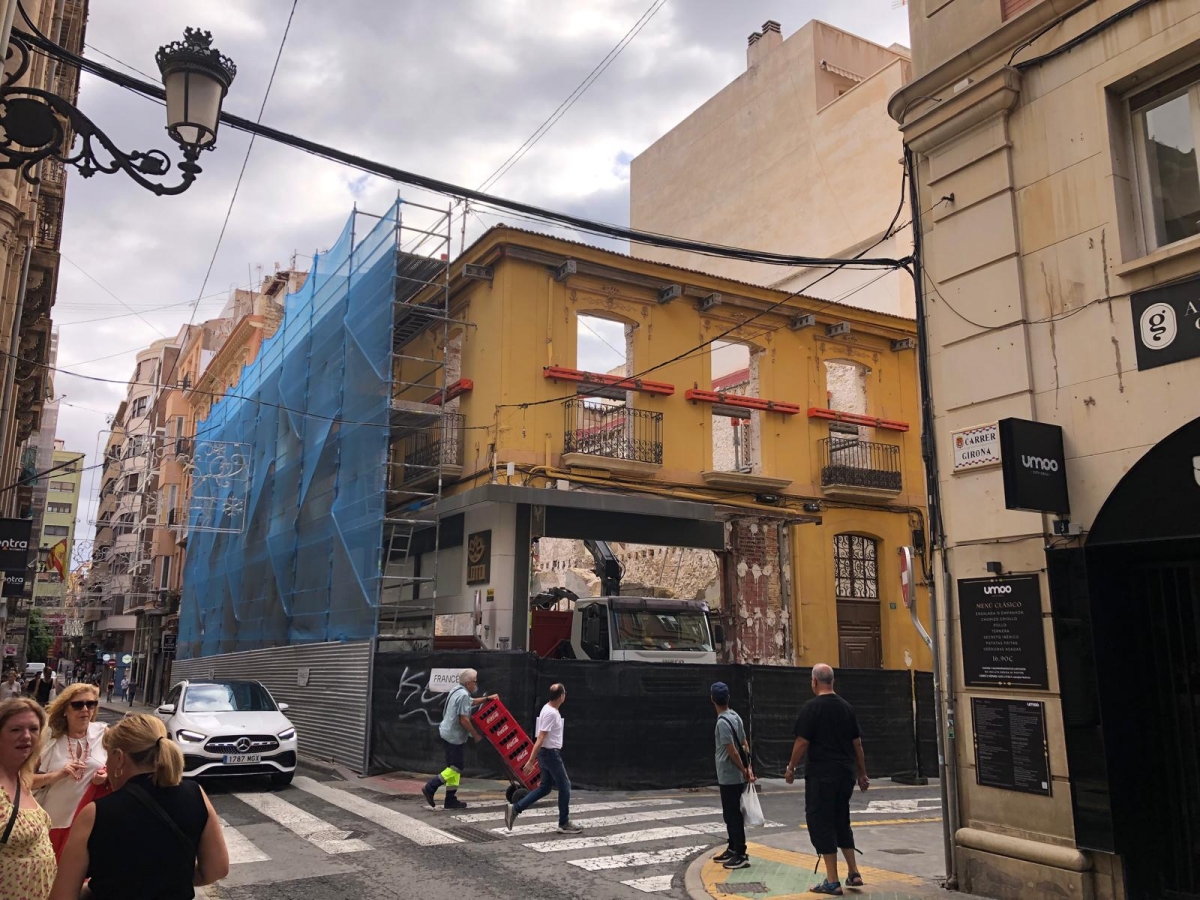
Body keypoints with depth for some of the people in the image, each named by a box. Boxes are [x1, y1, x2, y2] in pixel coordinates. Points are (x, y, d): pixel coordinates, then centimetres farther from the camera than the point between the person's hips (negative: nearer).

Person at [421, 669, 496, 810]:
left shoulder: (457, 691, 13)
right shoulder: (464, 695, -18)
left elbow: (471, 702, 32)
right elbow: (464, 720, -21)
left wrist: (487, 698, 26)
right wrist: (475, 735, -11)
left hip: (446, 733, 10)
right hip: (455, 736, -10)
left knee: (454, 767, 12)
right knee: (456, 768, -3)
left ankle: (451, 800, 13)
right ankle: (430, 787, -6)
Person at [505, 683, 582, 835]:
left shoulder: (550, 709, 8)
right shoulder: (551, 713, -23)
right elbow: (540, 739, -24)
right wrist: (531, 761, -24)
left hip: (548, 753, 10)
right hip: (551, 754, -10)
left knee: (544, 787, 14)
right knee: (565, 786, 2)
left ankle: (515, 808, 10)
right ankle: (564, 824, 11)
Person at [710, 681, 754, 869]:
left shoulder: (723, 722, -20)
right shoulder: (735, 717, 8)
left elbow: (732, 751, -20)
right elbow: (744, 745, 9)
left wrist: (744, 772, -11)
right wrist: (748, 768, 8)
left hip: (729, 777, -9)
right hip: (732, 777, 9)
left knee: (733, 816, -2)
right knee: (730, 814, 18)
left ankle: (741, 855, 2)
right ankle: (732, 849, 27)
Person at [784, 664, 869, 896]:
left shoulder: (811, 708, -10)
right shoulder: (846, 707, 9)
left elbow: (802, 743, -13)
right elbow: (857, 744, 12)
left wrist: (791, 768, 0)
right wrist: (862, 774, 19)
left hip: (821, 775, -7)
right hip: (846, 773, 7)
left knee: (821, 824, 1)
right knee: (841, 822, 20)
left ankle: (832, 882, 1)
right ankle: (854, 873, 21)